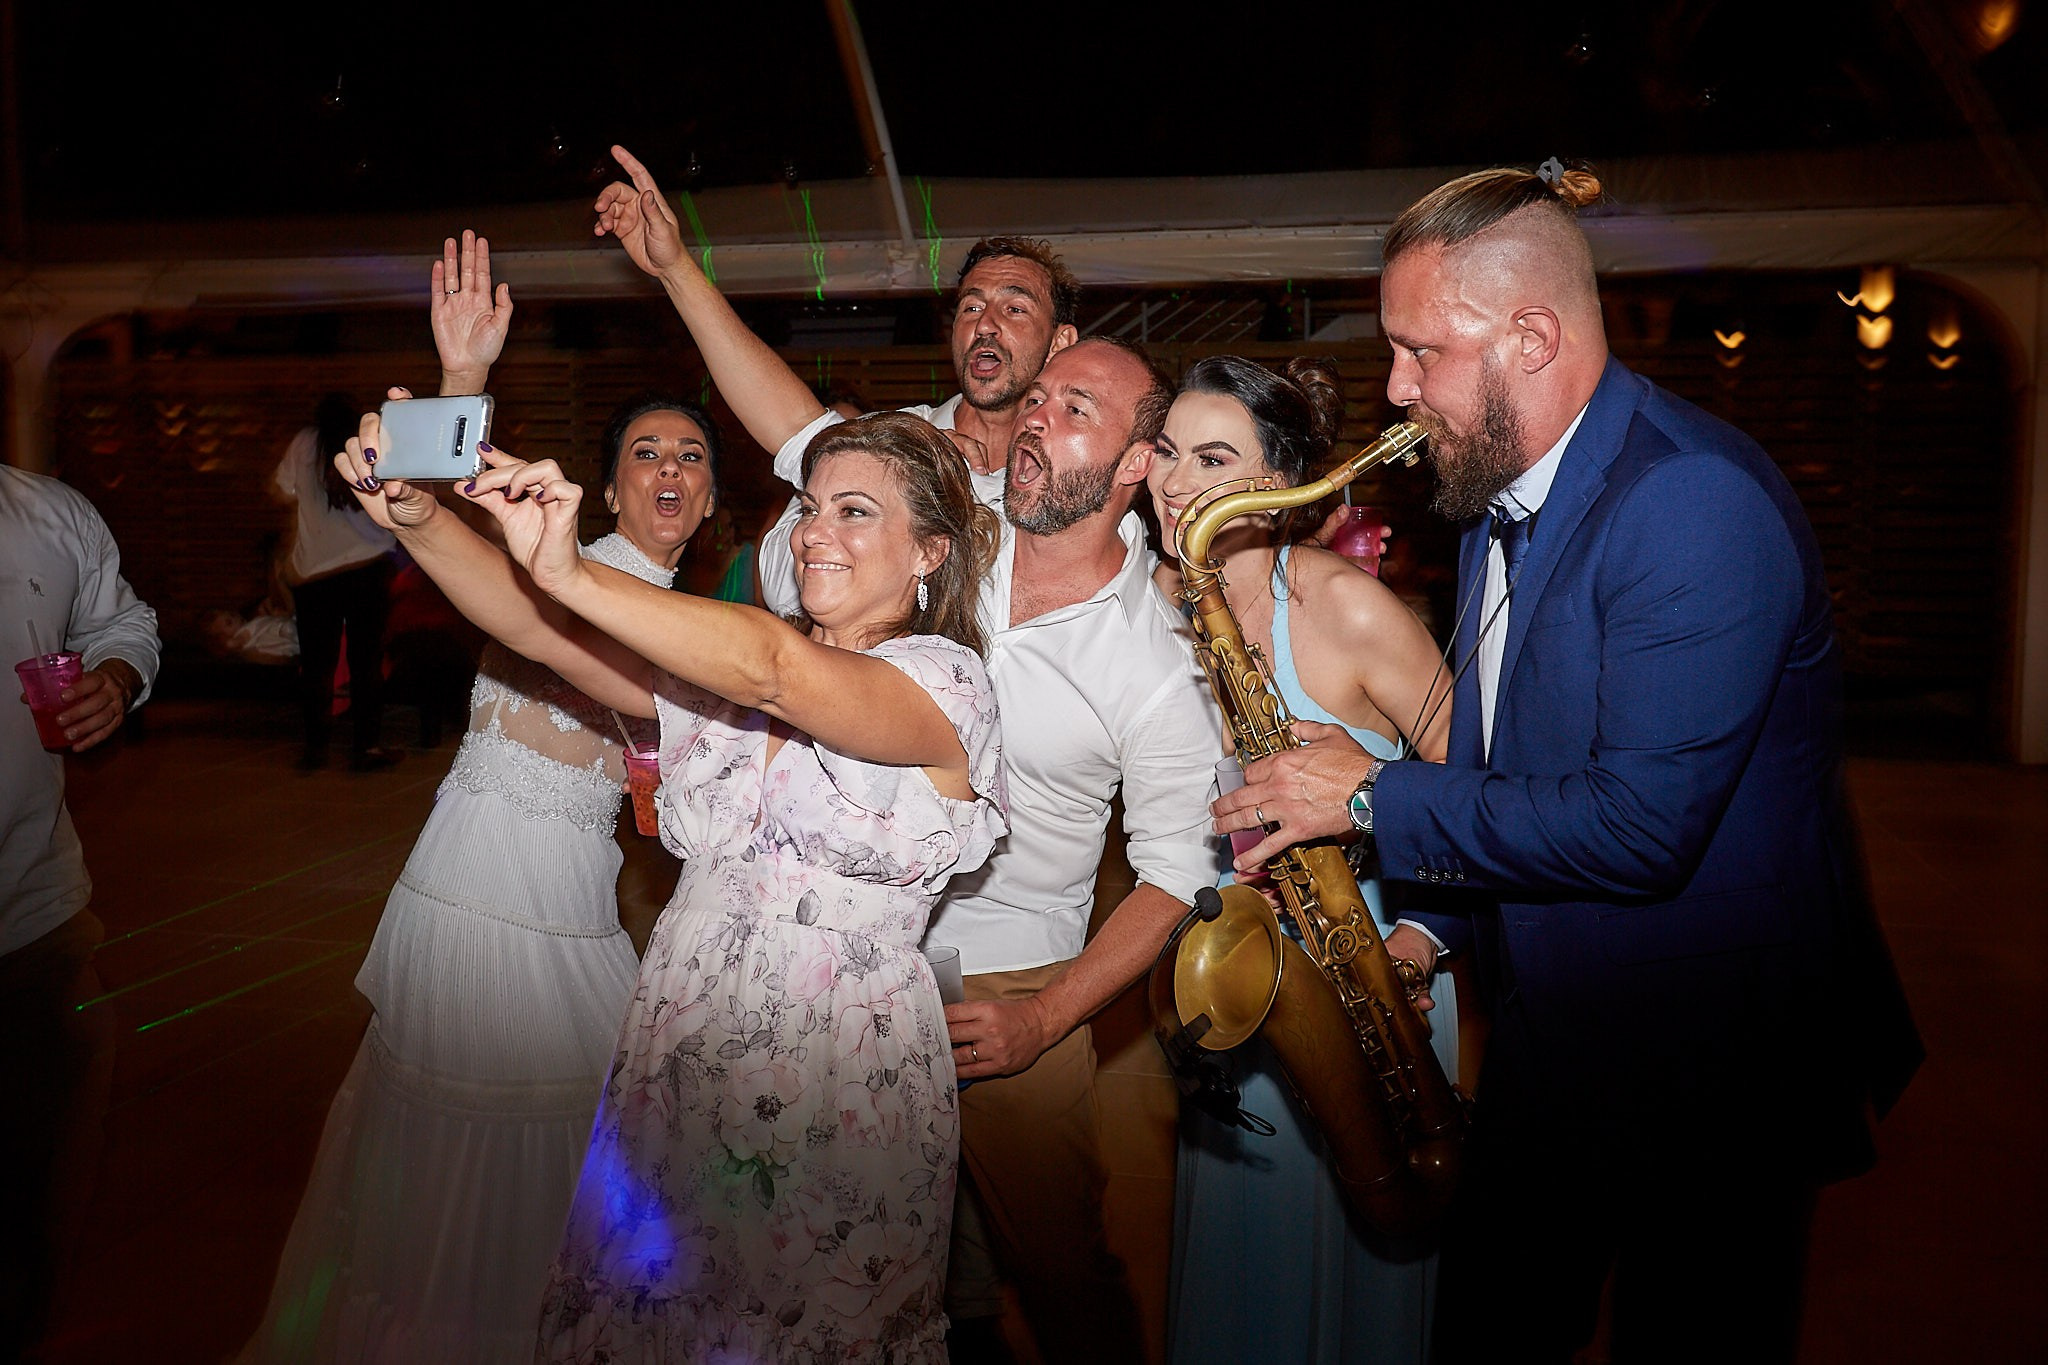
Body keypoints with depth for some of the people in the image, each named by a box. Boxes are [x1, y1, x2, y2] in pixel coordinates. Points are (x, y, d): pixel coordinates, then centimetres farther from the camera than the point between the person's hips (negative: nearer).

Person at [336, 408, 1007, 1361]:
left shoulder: (945, 681, -9)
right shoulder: (723, 663, 9)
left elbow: (780, 669, -28)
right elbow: (543, 633, -2)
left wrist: (571, 574, -36)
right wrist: (418, 518, -18)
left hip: (837, 1096, -5)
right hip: (675, 1063, 5)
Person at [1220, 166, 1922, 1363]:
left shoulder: (1699, 501, -24)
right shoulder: (1495, 495, 4)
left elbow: (1642, 825, -30)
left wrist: (1375, 798, -20)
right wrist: (1438, 921, 2)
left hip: (1711, 1075, -8)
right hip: (1546, 1040, 8)